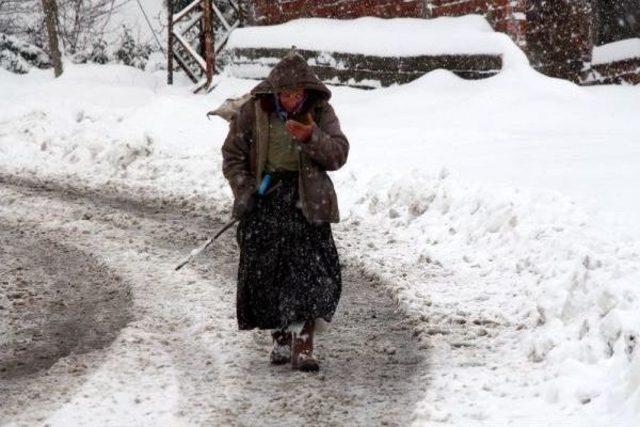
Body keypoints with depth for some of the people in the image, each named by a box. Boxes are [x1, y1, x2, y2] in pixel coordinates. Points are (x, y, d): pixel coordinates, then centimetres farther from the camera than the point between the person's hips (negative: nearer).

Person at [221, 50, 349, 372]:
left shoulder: (320, 112, 0)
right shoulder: (254, 111, -1)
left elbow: (338, 155, -6)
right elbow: (232, 154, 6)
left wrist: (312, 137, -23)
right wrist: (244, 192, -6)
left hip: (306, 203, -1)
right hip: (264, 201, 1)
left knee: (313, 272, -13)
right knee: (266, 273, 3)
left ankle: (302, 345, -14)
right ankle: (281, 338, 20)